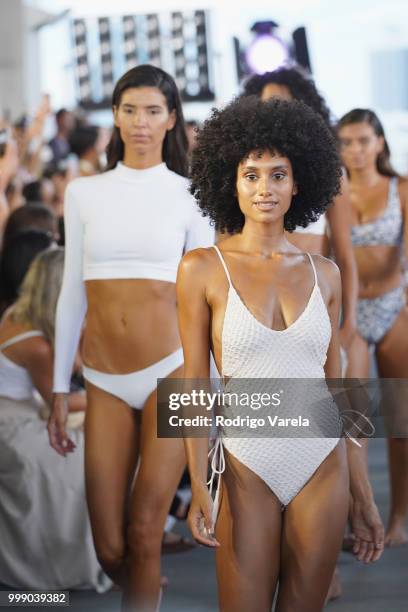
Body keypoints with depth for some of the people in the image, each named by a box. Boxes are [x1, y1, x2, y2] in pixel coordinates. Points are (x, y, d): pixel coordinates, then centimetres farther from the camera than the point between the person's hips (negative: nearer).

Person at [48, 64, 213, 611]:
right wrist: (59, 393, 8)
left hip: (172, 373, -2)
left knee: (144, 534, -6)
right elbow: (72, 295, 9)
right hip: (106, 382, 2)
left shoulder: (189, 196, 2)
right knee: (110, 549, 2)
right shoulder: (84, 193, 7)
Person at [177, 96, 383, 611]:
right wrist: (198, 488, -12)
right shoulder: (202, 269, -4)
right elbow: (194, 381, -4)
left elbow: (334, 379, 10)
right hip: (247, 469, -2)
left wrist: (363, 490, 10)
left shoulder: (323, 274, 5)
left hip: (323, 465, 3)